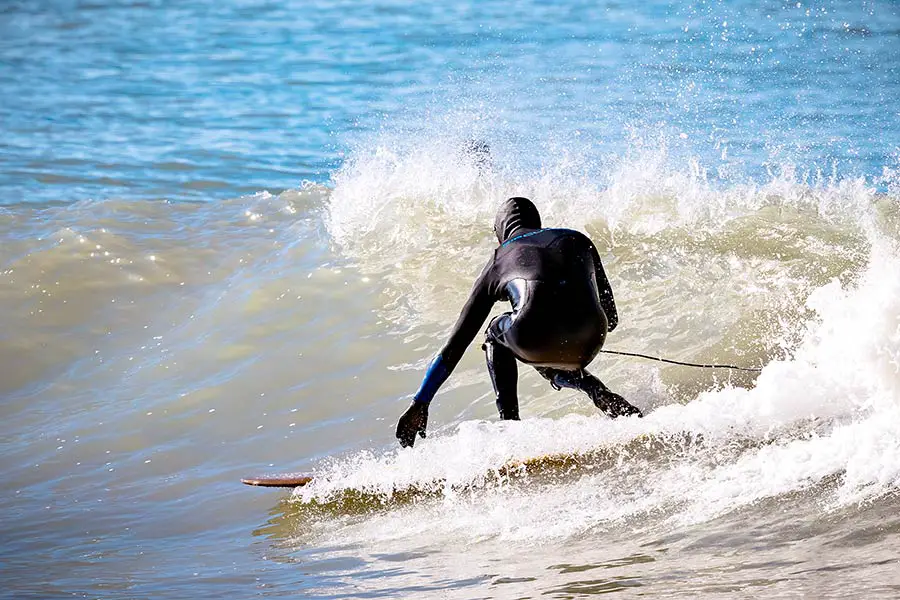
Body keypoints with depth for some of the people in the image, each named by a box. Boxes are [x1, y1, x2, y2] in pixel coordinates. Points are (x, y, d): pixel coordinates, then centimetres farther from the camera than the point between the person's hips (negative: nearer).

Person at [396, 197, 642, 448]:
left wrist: (420, 403, 36)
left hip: (536, 339, -3)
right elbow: (610, 315, 38)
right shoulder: (577, 240, 31)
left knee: (497, 331, 34)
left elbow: (457, 341, 31)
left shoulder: (498, 261, 28)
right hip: (588, 344, 3)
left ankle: (510, 424, 18)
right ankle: (598, 392, 11)